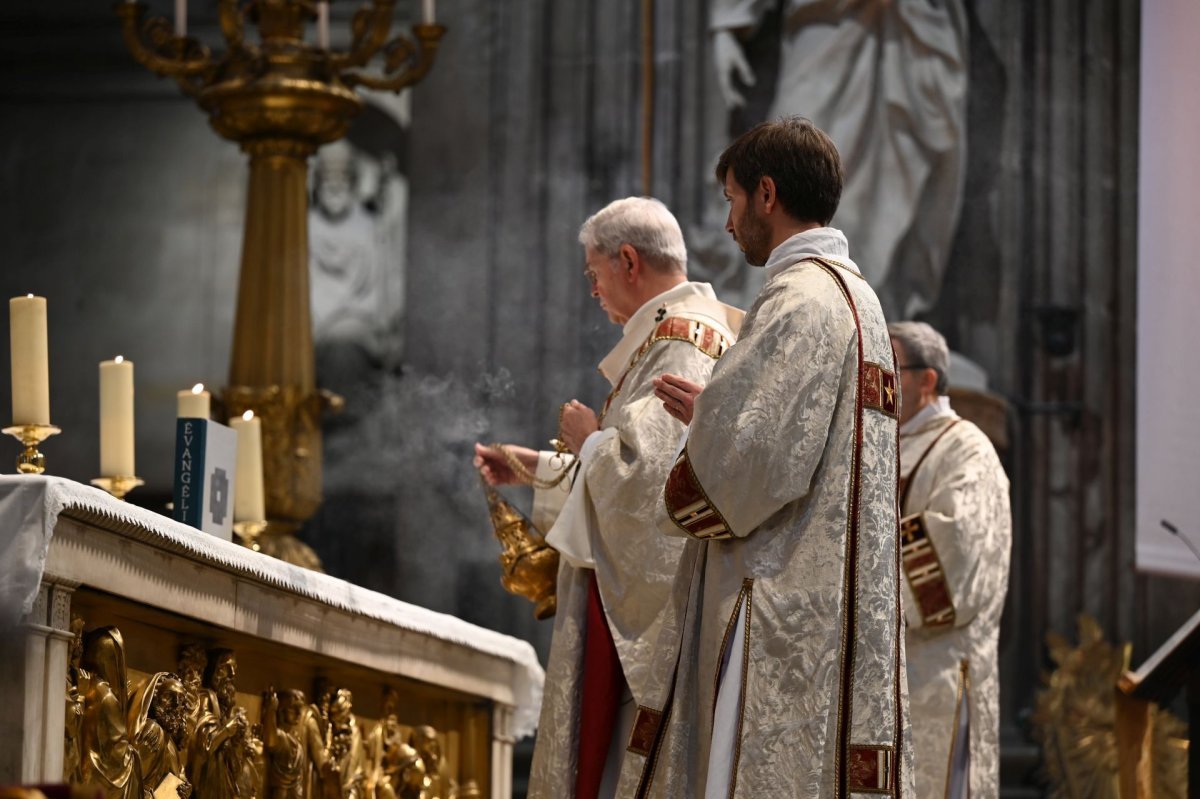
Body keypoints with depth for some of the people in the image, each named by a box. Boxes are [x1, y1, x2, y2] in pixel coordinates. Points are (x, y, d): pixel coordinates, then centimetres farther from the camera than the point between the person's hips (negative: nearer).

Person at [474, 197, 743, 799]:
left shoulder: (679, 343, -15)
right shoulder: (684, 331, 18)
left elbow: (642, 469, -25)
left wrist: (587, 438, -6)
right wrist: (538, 469, 28)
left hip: (654, 605, -10)